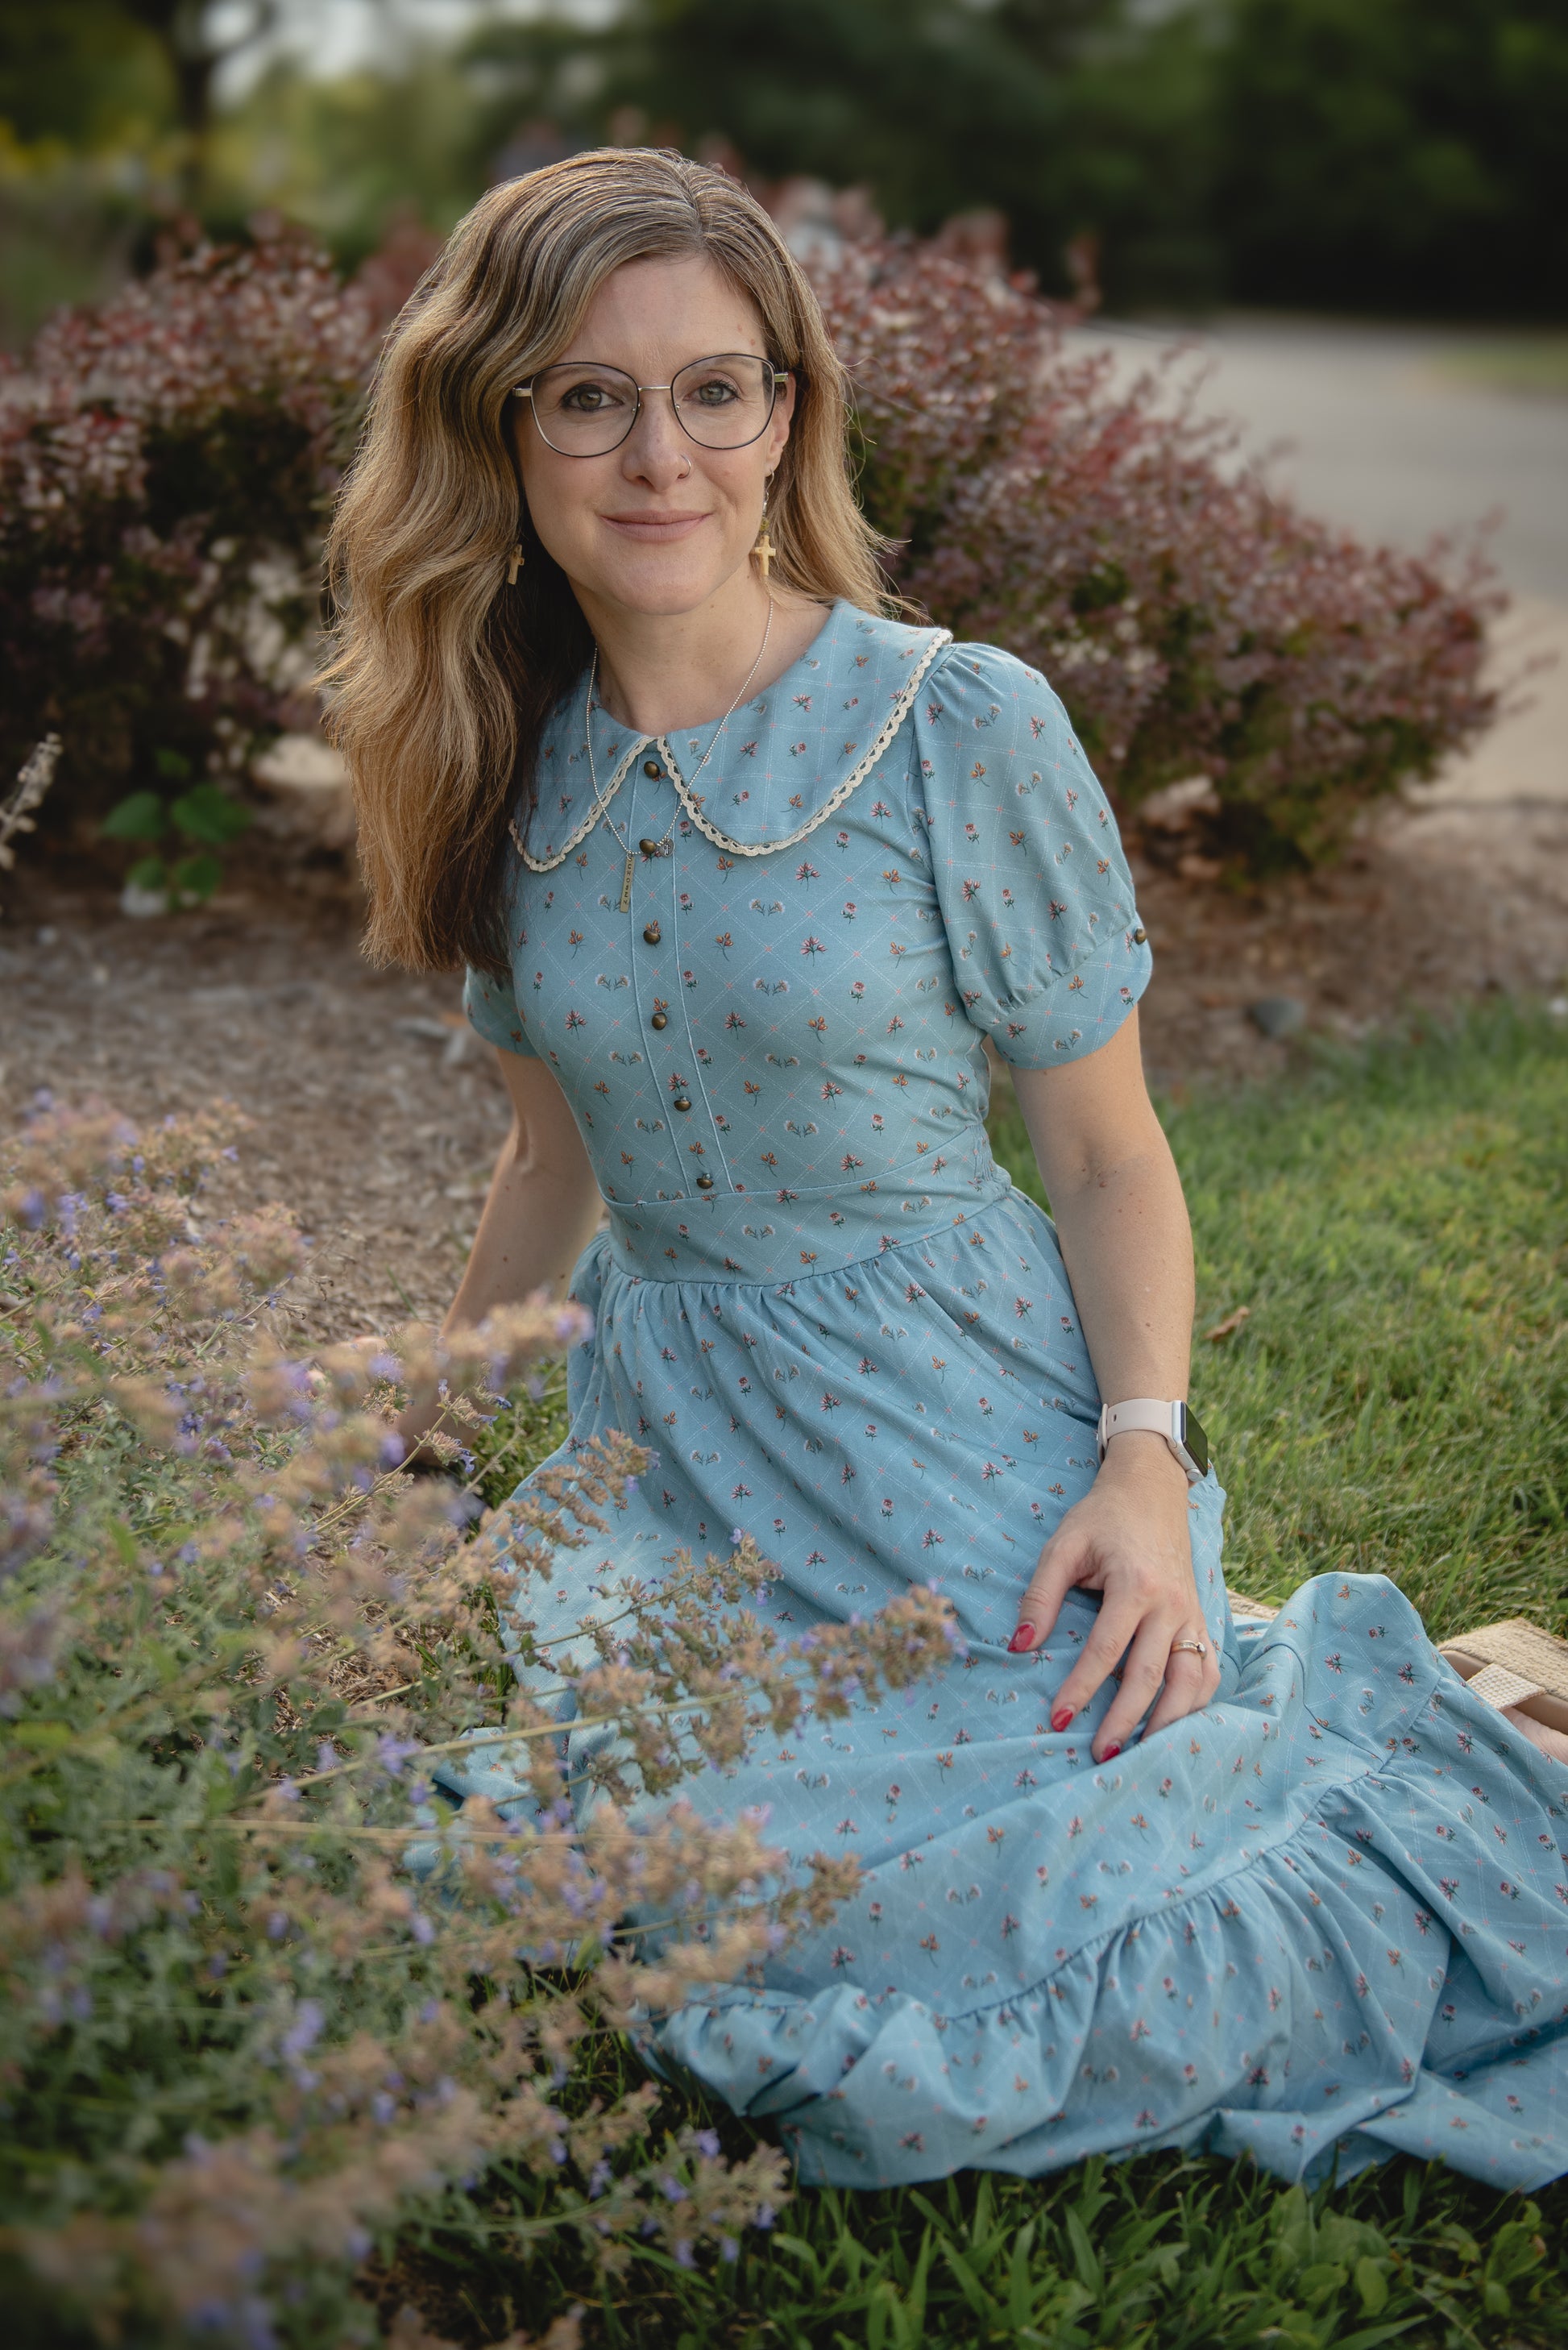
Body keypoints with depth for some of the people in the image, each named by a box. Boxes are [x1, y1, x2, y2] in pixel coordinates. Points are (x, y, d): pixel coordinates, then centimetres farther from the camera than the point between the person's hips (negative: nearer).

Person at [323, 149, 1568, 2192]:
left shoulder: (967, 733, -10)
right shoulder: (515, 763, 4)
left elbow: (1109, 1155, -4)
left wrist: (1148, 1462, -19)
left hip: (955, 1441, -6)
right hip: (669, 1437, 7)